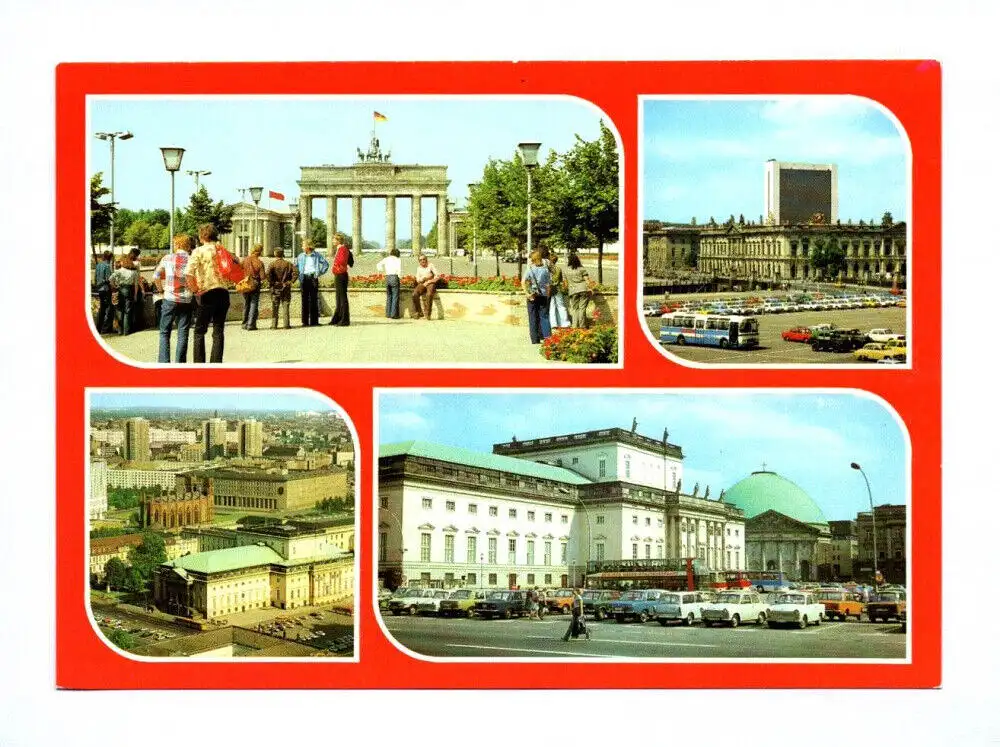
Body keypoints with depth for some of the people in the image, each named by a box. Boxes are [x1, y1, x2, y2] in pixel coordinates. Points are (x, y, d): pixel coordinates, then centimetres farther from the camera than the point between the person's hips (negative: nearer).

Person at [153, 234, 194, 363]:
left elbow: (156, 276, 0)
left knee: (164, 332, 8)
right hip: (187, 300, 0)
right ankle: (180, 362, 3)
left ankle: (164, 362, -2)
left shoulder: (167, 258, 1)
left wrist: (161, 289, 14)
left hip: (170, 299, 0)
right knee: (183, 333, 6)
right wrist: (192, 290, 10)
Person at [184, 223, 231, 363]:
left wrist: (195, 290, -8)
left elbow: (189, 272, -19)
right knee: (218, 331, 9)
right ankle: (216, 363, 6)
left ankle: (199, 364, 3)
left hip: (207, 294, -4)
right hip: (223, 293, 4)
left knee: (200, 331, 7)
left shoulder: (199, 251, -6)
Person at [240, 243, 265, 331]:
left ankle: (245, 324, 20)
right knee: (254, 305, 1)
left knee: (246, 305, 15)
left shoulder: (244, 261, -2)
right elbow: (262, 277, -11)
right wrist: (261, 282, 8)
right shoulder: (259, 263, -11)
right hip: (255, 285, -3)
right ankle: (251, 325, -4)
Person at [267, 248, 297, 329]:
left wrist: (270, 283, -9)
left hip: (275, 288, -1)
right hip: (286, 288, 1)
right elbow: (295, 273, -8)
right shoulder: (288, 264, 1)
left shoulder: (273, 264, -5)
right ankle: (286, 325, 4)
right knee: (286, 307, 6)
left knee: (274, 307, 5)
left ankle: (274, 325, 3)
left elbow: (268, 274, -21)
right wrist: (290, 282, 0)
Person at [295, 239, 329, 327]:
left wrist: (320, 272, 2)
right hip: (304, 278, 2)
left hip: (313, 278, -2)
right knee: (305, 300, -1)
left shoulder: (317, 256, 4)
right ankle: (305, 321, 0)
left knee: (314, 300, -2)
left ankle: (314, 321, 1)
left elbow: (326, 264, 10)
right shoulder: (301, 256, 11)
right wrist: (298, 274, 6)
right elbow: (295, 266, 19)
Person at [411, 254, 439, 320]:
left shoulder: (430, 266, 2)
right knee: (414, 295, -26)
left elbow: (437, 276, -5)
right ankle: (419, 312, -16)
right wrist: (424, 277, -11)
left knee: (429, 295, -36)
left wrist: (428, 282, -10)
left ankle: (427, 314, -31)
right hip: (422, 284, 4)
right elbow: (418, 280, 8)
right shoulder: (419, 268, 14)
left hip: (430, 284, -4)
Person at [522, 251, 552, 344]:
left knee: (533, 318, 6)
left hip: (532, 295, -1)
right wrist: (547, 294, 10)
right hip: (543, 295, 1)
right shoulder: (545, 269, -3)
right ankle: (547, 336, 0)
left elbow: (523, 282, -14)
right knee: (544, 316, 10)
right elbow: (549, 284, -1)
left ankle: (535, 340, 7)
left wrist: (527, 293, -12)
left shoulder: (530, 269, -6)